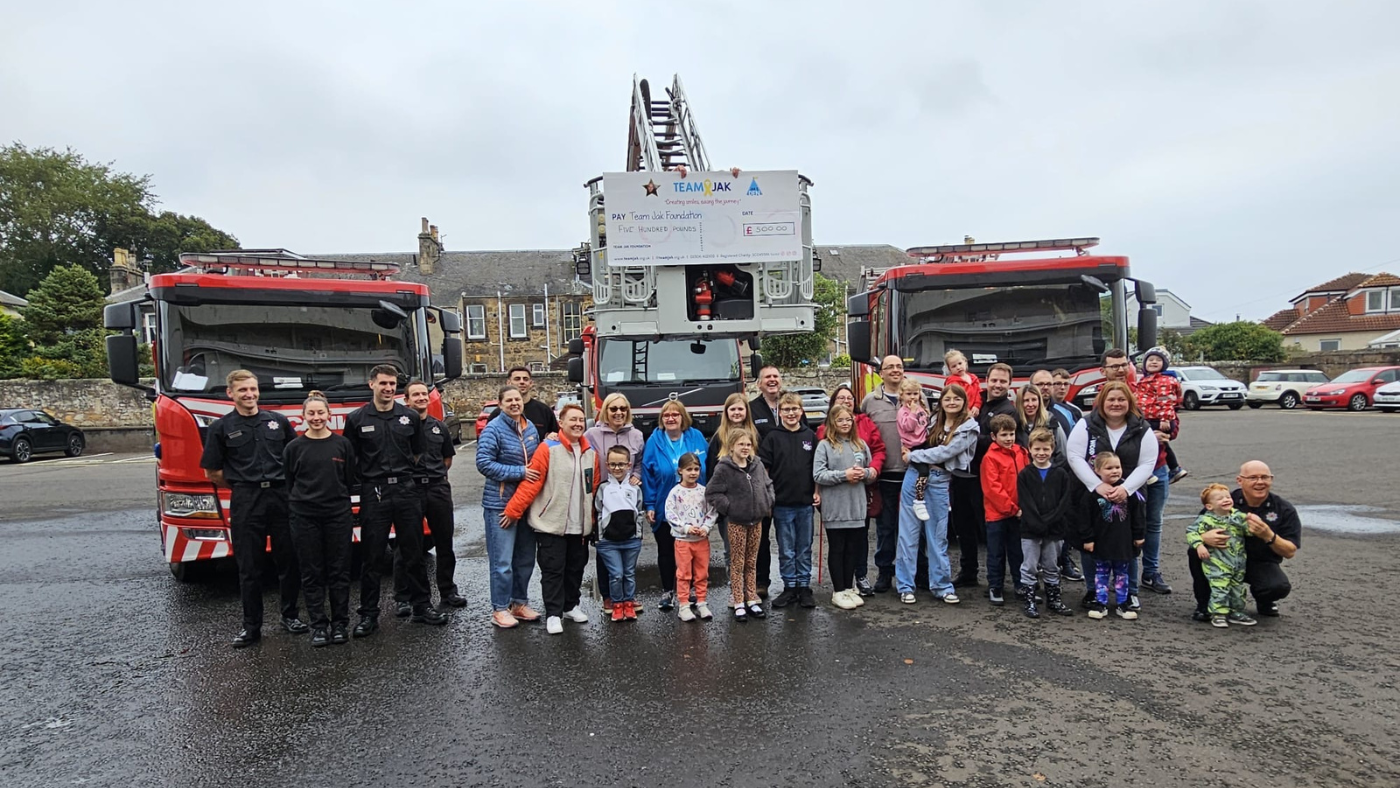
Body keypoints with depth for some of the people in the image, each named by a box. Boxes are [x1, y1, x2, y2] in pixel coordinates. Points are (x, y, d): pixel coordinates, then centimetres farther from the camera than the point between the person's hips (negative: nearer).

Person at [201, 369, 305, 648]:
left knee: (289, 560, 8)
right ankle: (251, 626, 16)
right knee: (249, 566, 5)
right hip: (245, 503, -2)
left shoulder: (278, 420, 7)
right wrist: (243, 487, 5)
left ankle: (290, 615, 24)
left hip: (282, 497, 2)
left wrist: (284, 485, 7)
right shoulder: (221, 428, 1)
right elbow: (213, 473, 5)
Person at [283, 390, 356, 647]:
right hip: (304, 517, 0)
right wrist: (302, 501, 1)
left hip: (339, 515, 0)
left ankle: (340, 623, 16)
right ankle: (318, 624, 15)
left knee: (339, 571, 5)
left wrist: (337, 498, 5)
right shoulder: (294, 447, 2)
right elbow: (288, 484, 7)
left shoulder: (342, 444, 3)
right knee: (312, 573, 5)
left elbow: (350, 480, 8)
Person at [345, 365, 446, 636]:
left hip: (406, 490, 2)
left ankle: (422, 606, 19)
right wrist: (371, 474, 2)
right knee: (372, 556, 5)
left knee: (413, 553, 8)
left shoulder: (410, 417, 6)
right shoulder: (357, 419, 1)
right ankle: (369, 615, 15)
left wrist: (402, 472, 11)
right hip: (373, 493, -1)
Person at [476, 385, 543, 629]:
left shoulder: (530, 427, 9)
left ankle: (520, 603, 28)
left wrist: (535, 474, 4)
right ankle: (500, 609, 13)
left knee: (526, 559, 14)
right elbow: (484, 463, -17)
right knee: (502, 561, -2)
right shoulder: (494, 429, -11)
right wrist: (519, 473, -20)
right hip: (500, 503, -6)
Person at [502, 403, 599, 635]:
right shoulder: (548, 449, -11)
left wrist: (592, 518, 12)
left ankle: (571, 606, 32)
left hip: (580, 526, 5)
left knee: (576, 567, 15)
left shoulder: (591, 453, 6)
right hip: (551, 524, -5)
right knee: (553, 570, 2)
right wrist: (513, 510, -13)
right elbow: (531, 483, -12)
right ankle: (553, 614, 13)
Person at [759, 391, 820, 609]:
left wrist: (817, 491, 4)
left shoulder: (810, 436, 5)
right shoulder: (772, 438, -1)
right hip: (782, 503, -1)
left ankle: (804, 587, 22)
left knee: (805, 548, 11)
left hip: (805, 503, 2)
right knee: (786, 550, 7)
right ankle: (790, 587, 19)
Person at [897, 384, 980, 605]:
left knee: (937, 535, 6)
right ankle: (905, 586, 10)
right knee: (908, 532, 3)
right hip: (914, 475, 3)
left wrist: (913, 455, -8)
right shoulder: (934, 420, 11)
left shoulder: (969, 428, -4)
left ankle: (941, 585, 20)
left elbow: (945, 452, -13)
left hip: (939, 481, -3)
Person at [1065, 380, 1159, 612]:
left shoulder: (1142, 430, -2)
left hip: (1127, 497, 1)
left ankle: (1130, 593, 24)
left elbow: (1146, 464, -6)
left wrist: (1125, 488, -20)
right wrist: (1098, 485, -21)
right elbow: (1074, 456, -13)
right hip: (1091, 496, -1)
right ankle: (1092, 590, 22)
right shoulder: (1086, 425, -7)